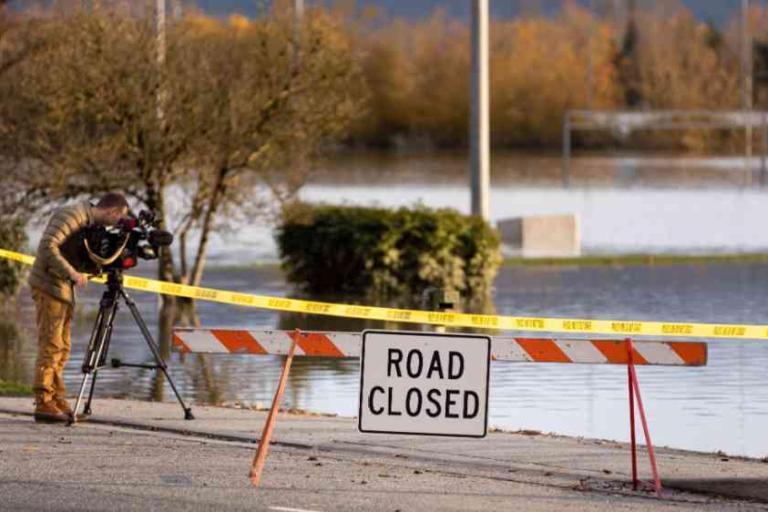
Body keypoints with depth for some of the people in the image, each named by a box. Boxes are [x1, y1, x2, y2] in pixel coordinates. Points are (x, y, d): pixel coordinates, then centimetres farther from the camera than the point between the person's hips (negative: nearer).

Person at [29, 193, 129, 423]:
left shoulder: (92, 225, 14)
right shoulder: (73, 215, -14)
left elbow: (84, 260, 17)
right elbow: (48, 246, -23)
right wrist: (72, 273, -24)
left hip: (64, 289, 10)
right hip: (49, 285, -10)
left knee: (62, 349, 10)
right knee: (51, 345, -11)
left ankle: (58, 402, 14)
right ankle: (44, 404, -11)